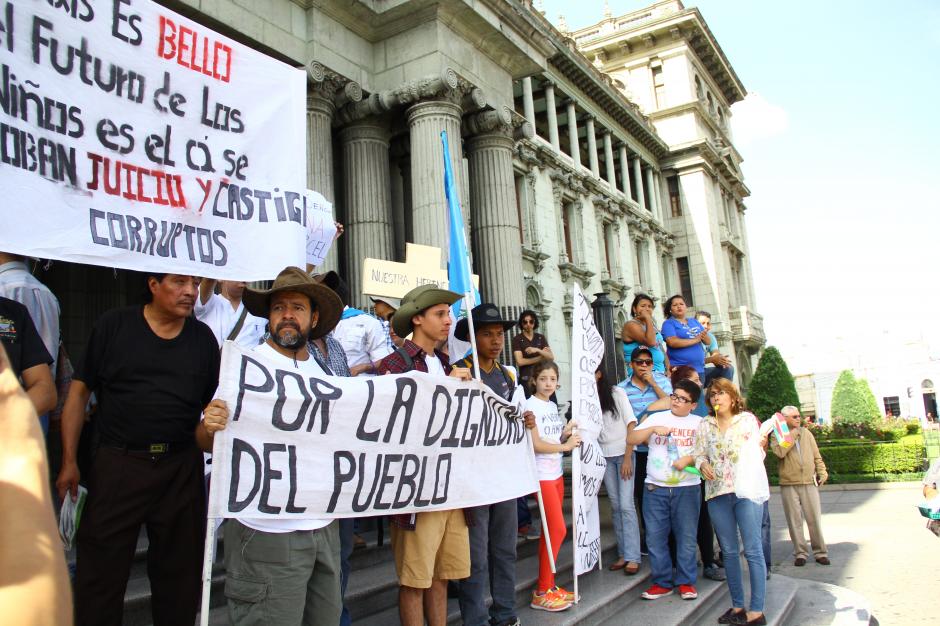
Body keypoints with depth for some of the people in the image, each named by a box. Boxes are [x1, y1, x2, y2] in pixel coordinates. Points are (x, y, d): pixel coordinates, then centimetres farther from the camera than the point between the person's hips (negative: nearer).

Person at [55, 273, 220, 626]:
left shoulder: (204, 338, 5)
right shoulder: (113, 326, -1)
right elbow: (79, 392, 2)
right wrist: (69, 461, -2)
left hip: (182, 468, 2)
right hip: (117, 464, -2)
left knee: (179, 574, 13)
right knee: (100, 573, 6)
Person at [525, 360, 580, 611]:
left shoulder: (553, 406, 12)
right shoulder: (531, 405, -12)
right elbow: (535, 444, -17)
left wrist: (566, 432, -2)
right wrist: (566, 445, -11)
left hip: (556, 472, 8)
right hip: (541, 475, -8)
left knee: (551, 530, 11)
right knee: (557, 529, -9)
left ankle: (548, 585, 20)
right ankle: (542, 592, 1)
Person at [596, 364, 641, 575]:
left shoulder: (617, 393, -5)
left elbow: (631, 425, -6)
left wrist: (627, 457, -11)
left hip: (624, 453, -3)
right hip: (604, 456, 3)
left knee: (626, 505, -7)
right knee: (615, 506, 5)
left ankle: (632, 558, -3)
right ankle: (623, 554, 11)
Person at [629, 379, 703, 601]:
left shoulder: (699, 423, 7)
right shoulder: (656, 418, 9)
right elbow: (631, 439, 3)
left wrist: (688, 459, -16)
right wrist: (653, 429, -11)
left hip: (687, 488, -1)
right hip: (655, 488, 1)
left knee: (686, 537, 4)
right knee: (655, 537, 3)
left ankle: (686, 582, 18)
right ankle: (662, 582, 15)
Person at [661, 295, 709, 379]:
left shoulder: (694, 321, 17)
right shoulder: (668, 323, 0)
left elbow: (707, 342, 14)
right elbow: (672, 342, -17)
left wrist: (704, 337, -10)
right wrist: (695, 340, -13)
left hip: (699, 369, 6)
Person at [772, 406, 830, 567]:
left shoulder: (806, 433, 12)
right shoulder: (777, 436, 1)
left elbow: (816, 456, 15)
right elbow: (779, 452, -19)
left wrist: (822, 472, 4)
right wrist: (792, 435, -11)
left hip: (809, 482, 2)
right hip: (789, 484, -2)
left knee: (814, 519, 4)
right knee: (794, 520, 2)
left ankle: (820, 552, 15)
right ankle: (800, 553, 12)